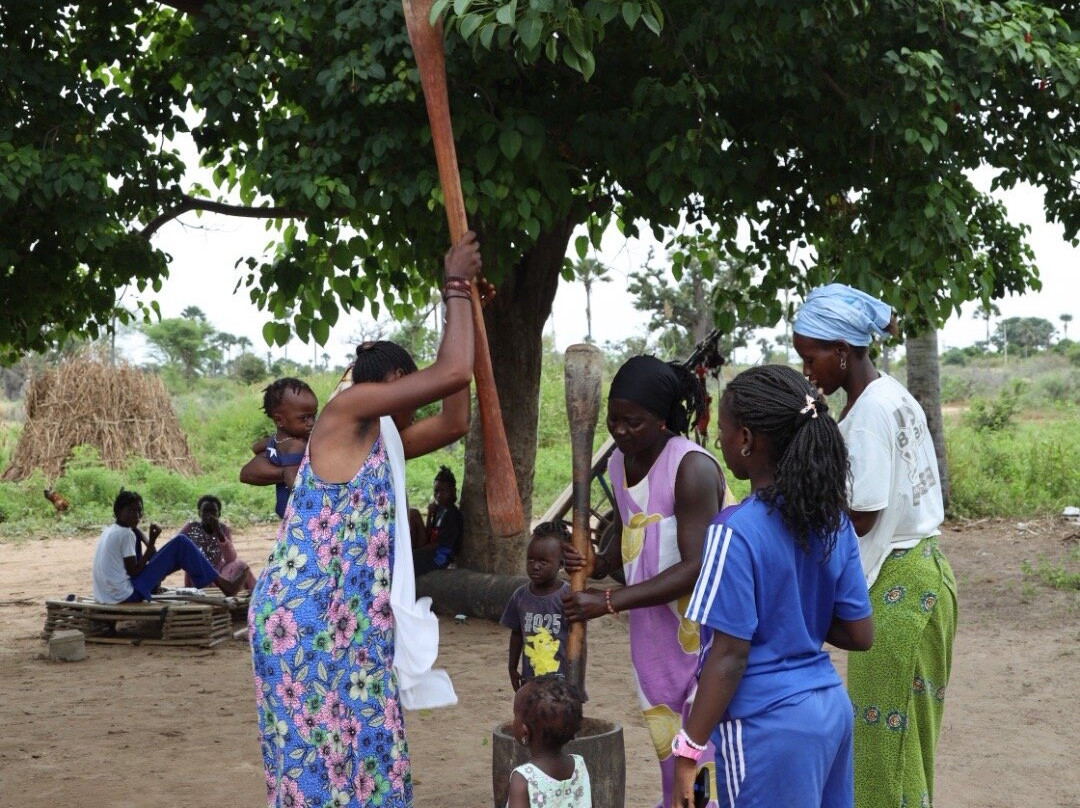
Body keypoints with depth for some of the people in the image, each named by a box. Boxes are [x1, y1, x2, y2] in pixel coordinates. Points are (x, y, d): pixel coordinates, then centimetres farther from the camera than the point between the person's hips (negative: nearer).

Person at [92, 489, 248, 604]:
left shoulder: (108, 532, 15)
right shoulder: (126, 534, -11)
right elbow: (134, 571, -12)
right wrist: (152, 543, -7)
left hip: (107, 597, 9)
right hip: (127, 595, -9)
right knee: (181, 543, -7)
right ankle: (225, 585, -7)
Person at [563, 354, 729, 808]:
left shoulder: (693, 468, -21)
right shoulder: (619, 462, 5)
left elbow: (695, 567, -24)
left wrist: (609, 602, -25)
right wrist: (599, 565, -3)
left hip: (702, 631, -8)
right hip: (653, 631, 8)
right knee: (669, 750, 16)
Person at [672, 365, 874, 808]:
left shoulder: (737, 531, -18)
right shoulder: (832, 519, 3)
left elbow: (729, 658, -17)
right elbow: (859, 633, 6)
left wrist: (688, 749, -11)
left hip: (768, 726, -7)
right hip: (832, 708, 7)